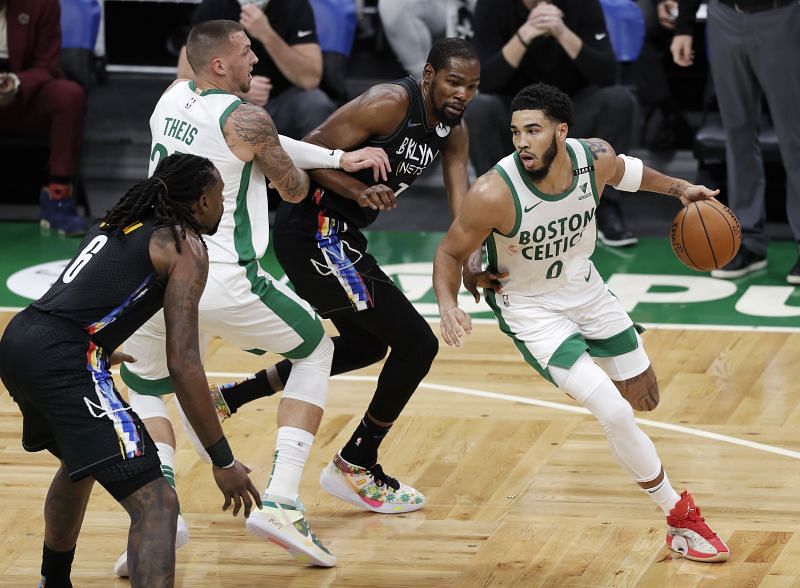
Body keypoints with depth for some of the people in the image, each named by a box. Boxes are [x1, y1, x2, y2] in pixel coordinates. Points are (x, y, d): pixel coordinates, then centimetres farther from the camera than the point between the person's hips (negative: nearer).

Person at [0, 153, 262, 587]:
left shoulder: (120, 221, 22)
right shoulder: (186, 247, -1)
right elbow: (183, 365, -8)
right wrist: (223, 460, -5)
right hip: (62, 360, -9)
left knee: (81, 462, 37)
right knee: (155, 505, -13)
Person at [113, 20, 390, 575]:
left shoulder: (173, 98, 11)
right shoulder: (246, 119, -7)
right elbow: (295, 189, 8)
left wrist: (341, 158, 11)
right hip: (224, 282, -4)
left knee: (144, 389, 30)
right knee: (316, 351, 22)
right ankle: (280, 502, 8)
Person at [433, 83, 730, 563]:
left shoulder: (596, 158, -19)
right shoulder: (494, 193, -32)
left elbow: (624, 170, 8)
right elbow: (450, 254, -18)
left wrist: (678, 188, 9)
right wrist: (449, 306, -34)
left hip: (584, 287, 5)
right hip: (529, 307, -5)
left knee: (644, 399, 17)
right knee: (614, 413, -18)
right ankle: (682, 518, -2)